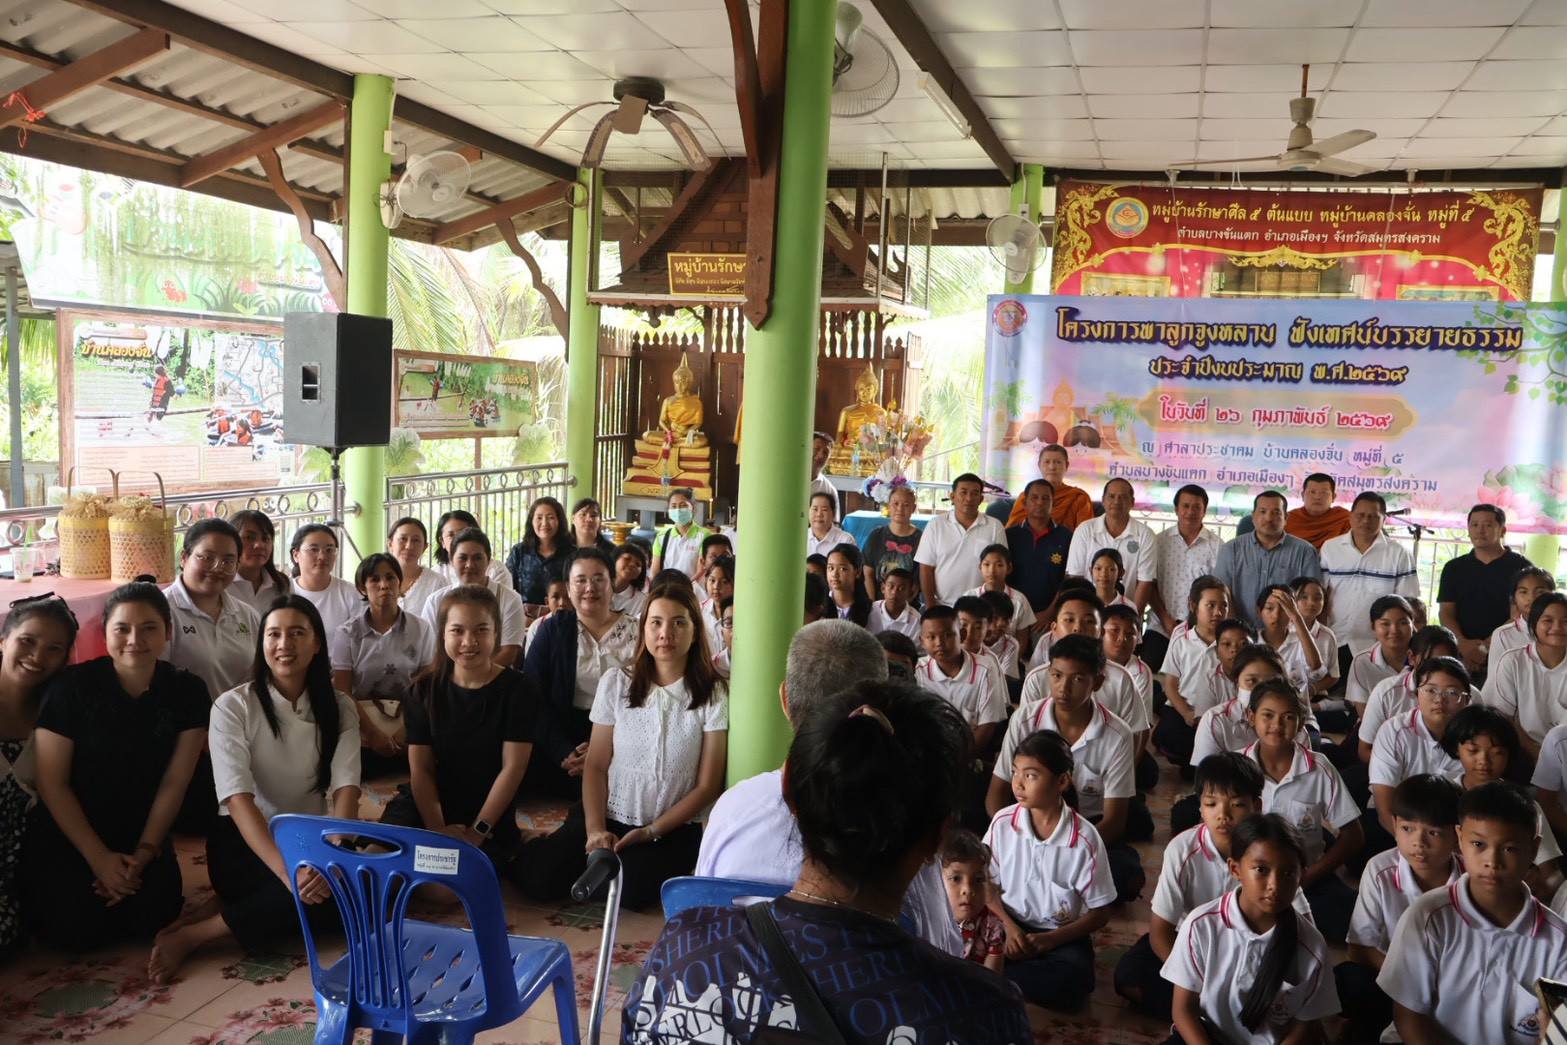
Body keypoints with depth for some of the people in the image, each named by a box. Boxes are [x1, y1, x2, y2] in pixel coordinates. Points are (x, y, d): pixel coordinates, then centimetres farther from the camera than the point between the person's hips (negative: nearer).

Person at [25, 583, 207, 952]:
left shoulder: (187, 691, -8)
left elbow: (174, 783, -5)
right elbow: (52, 783, -11)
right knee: (76, 928, -18)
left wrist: (144, 852, -12)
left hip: (141, 833, 2)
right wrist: (99, 858, -14)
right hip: (66, 834, -2)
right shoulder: (72, 686, -14)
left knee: (150, 917, -18)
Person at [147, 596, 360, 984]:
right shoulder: (234, 706, -8)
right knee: (313, 894, -35)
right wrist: (288, 872, -37)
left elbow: (345, 790, -12)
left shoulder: (339, 708, 1)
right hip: (246, 843, -4)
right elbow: (239, 801, -21)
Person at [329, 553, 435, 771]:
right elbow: (343, 692, -5)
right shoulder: (348, 634, 0)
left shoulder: (421, 630, 1)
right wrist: (374, 734, -15)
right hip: (362, 735, 0)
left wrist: (406, 731, -16)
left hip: (407, 732, 1)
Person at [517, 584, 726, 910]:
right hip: (609, 814, 2)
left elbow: (707, 786, -4)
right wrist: (595, 830, -12)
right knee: (538, 877, -20)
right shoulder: (616, 682, 1)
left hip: (673, 826, -2)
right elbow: (595, 766, 2)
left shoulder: (714, 696, -6)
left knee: (632, 890, -31)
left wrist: (651, 832, -12)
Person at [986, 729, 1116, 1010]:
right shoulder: (1002, 822, -6)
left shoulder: (1084, 839, -13)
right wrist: (1008, 926, -14)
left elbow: (1100, 913, -5)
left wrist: (1051, 939, -17)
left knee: (1073, 983, -33)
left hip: (1063, 934, 0)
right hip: (1010, 925, 1)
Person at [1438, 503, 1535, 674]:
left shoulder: (1521, 567, 5)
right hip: (1461, 654, 2)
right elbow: (1445, 613, 6)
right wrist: (1463, 644, -12)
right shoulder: (1454, 568, 13)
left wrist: (1487, 645, -15)